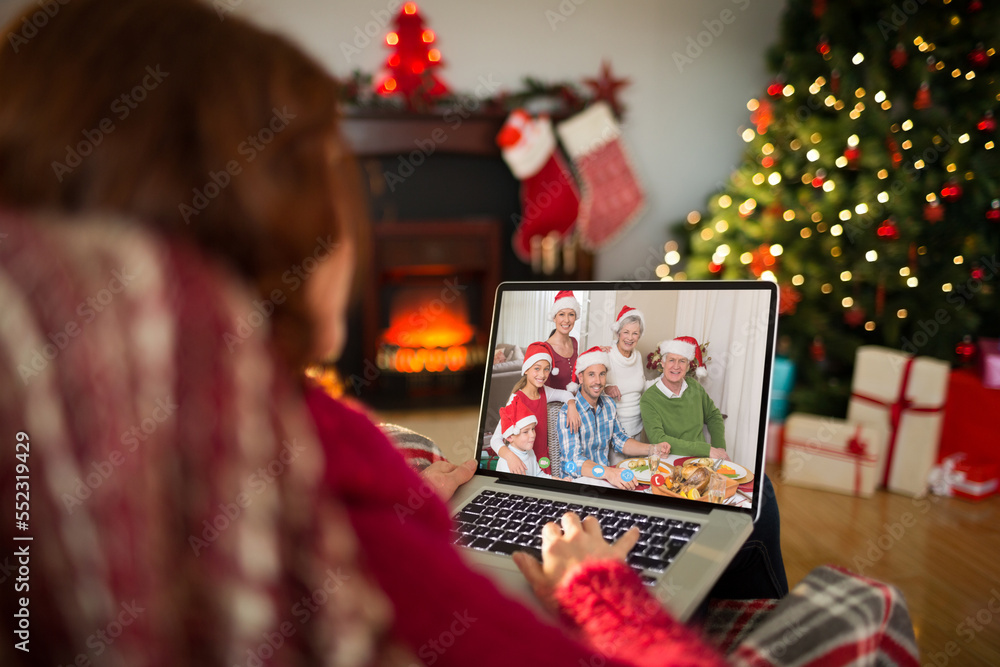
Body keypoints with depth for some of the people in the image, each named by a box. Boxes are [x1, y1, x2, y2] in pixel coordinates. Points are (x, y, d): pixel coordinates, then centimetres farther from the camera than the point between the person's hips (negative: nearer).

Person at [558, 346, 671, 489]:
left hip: (606, 476, 8)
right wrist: (607, 473, -44)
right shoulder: (567, 413, -19)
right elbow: (573, 461, -27)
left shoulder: (608, 404, 6)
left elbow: (619, 440, 17)